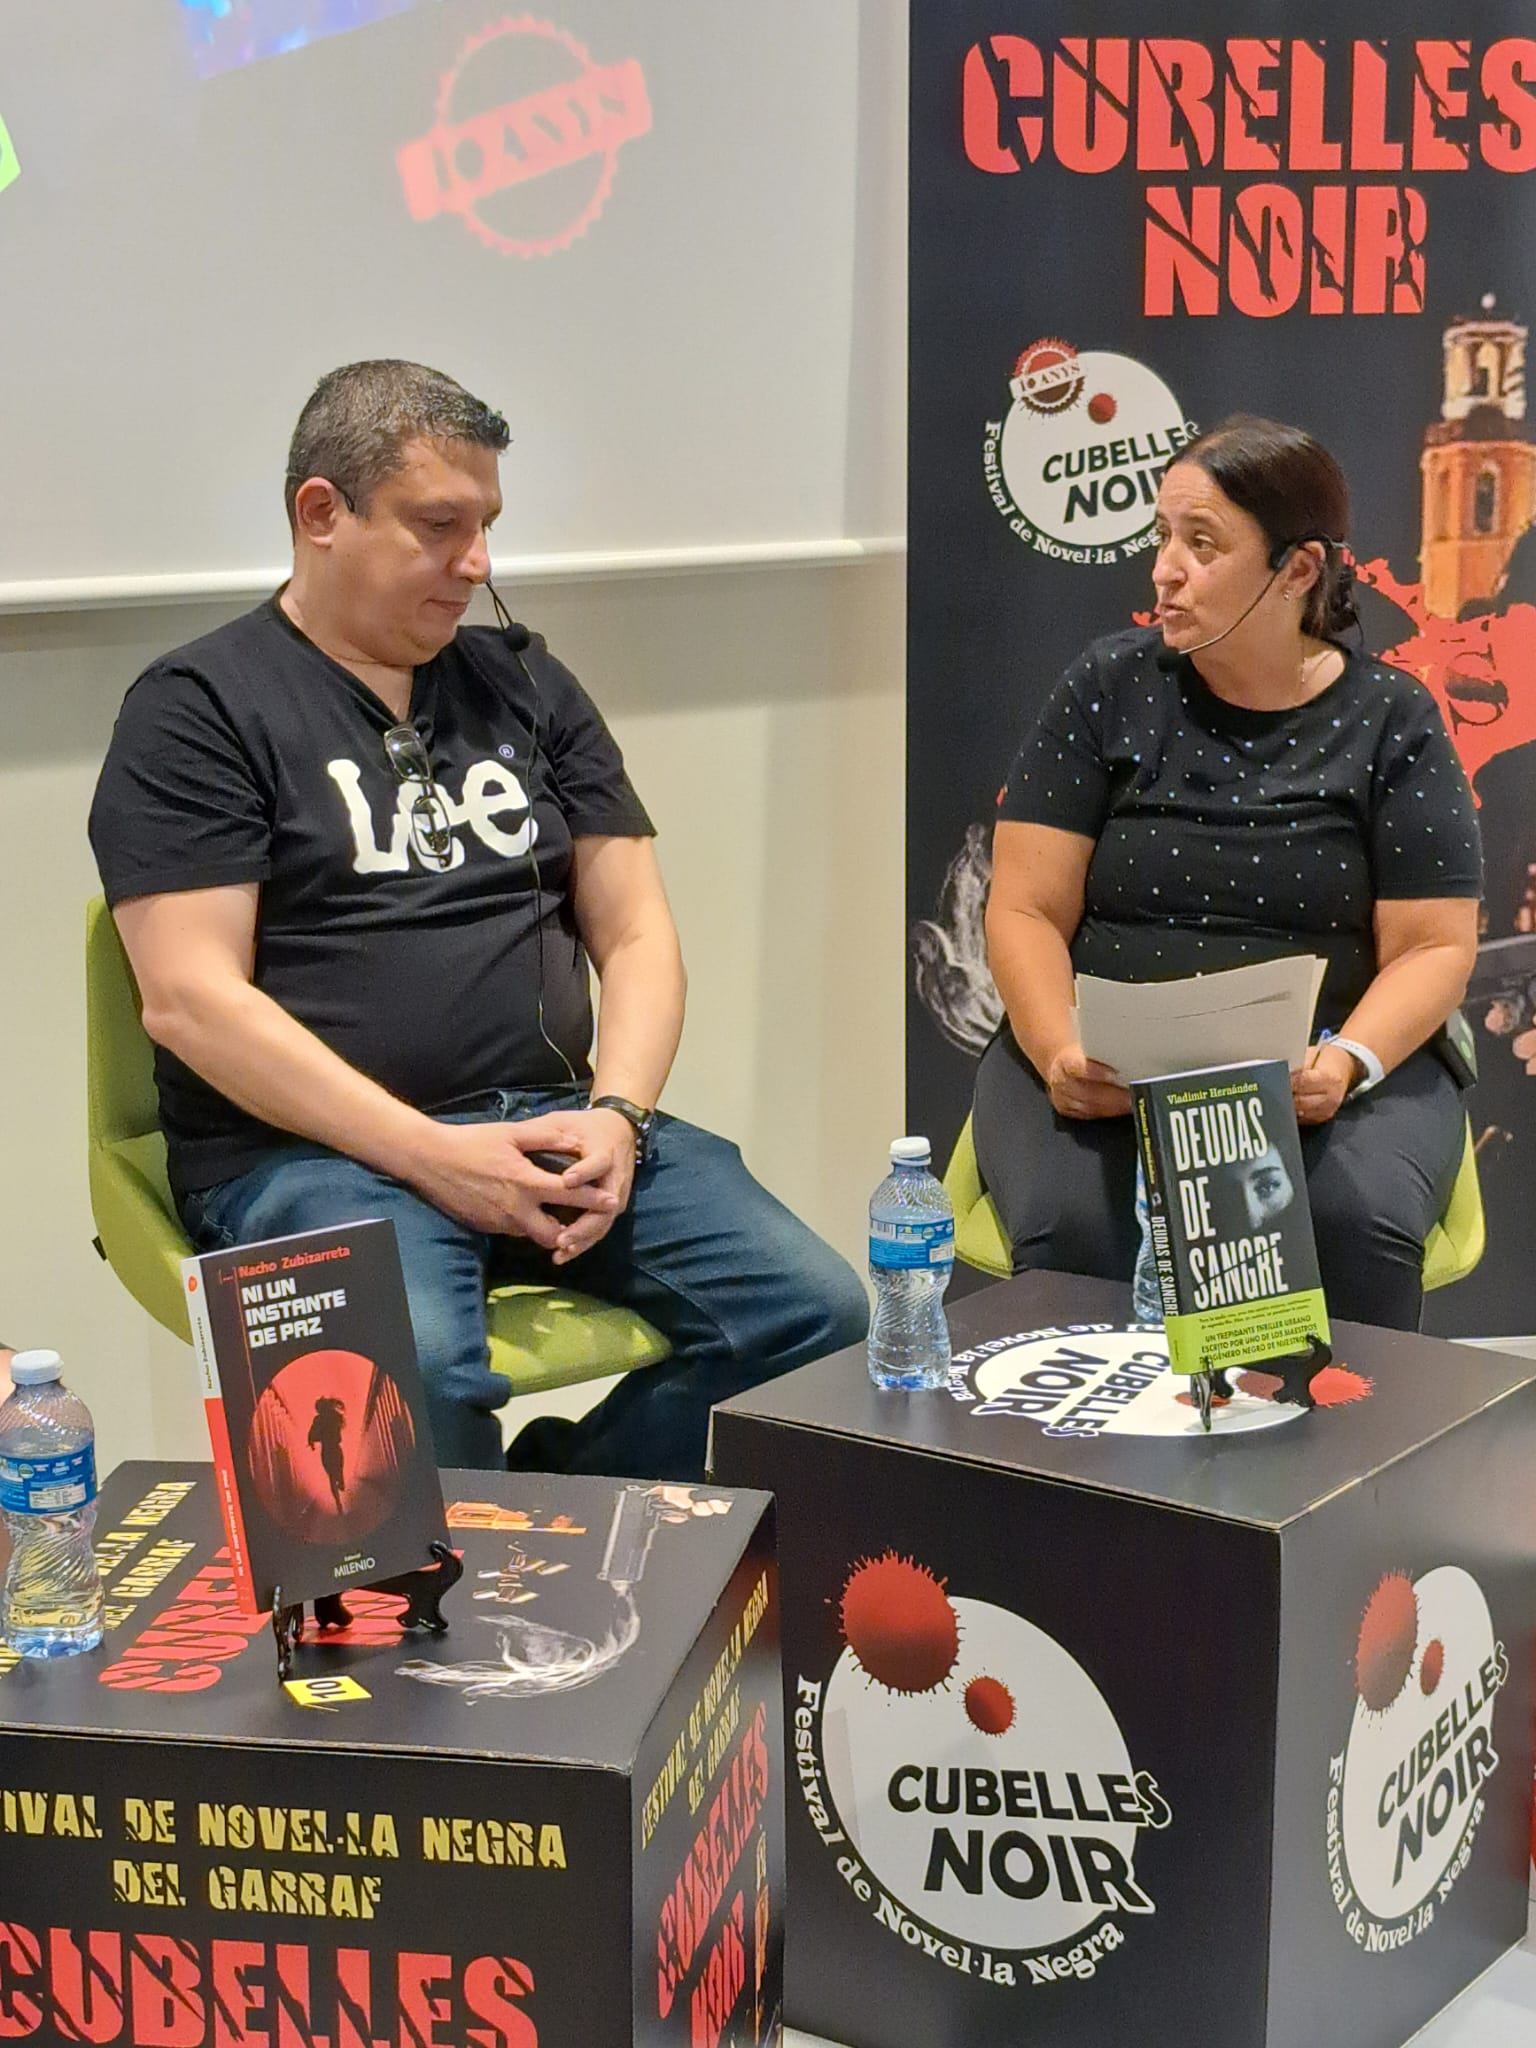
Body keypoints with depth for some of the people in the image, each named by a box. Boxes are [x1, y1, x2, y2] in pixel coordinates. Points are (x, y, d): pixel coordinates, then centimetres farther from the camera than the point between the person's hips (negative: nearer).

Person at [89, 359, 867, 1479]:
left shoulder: (525, 683, 18)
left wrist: (615, 1115, -5)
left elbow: (636, 933, 16)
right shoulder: (199, 708, 1)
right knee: (415, 1374, -36)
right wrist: (432, 1155, -16)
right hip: (309, 1147, -5)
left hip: (557, 1124, 5)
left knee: (818, 1310, -17)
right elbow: (190, 1000, -9)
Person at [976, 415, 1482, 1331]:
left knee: (1357, 1228, -31)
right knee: (1074, 1232, -30)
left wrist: (1348, 1063, -18)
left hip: (1330, 1064, 0)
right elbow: (1027, 911, 2)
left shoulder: (1391, 721, 4)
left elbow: (1434, 946, 1)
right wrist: (1059, 1051, -17)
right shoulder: (1110, 689, 5)